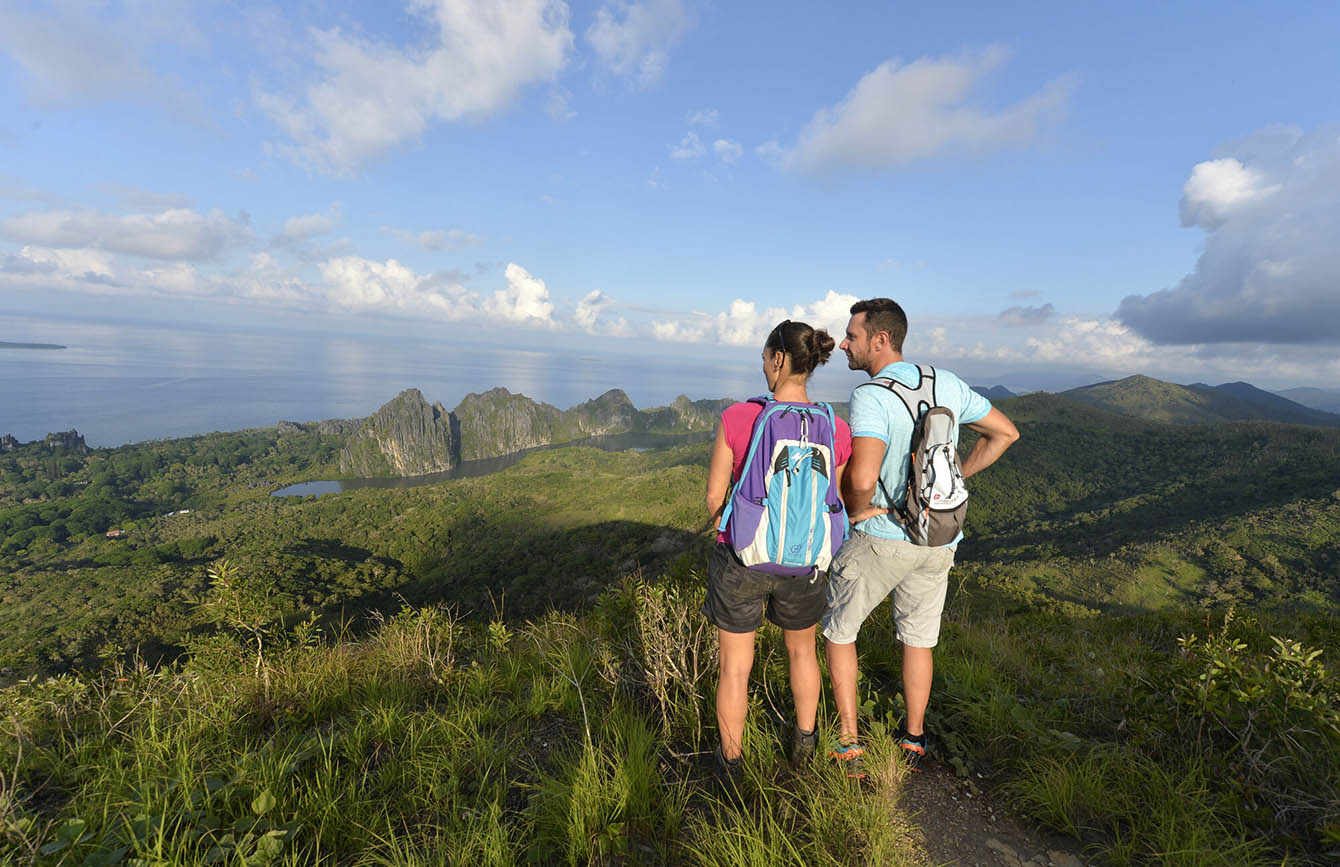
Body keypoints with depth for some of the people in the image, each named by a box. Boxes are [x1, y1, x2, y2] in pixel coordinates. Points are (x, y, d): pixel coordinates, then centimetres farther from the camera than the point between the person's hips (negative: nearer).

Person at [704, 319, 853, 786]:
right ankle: (803, 741, 51)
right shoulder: (838, 431, -12)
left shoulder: (736, 418, -20)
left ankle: (730, 761, 39)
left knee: (735, 666, 19)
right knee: (802, 648, 31)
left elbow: (715, 498, -11)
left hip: (740, 559, -2)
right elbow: (831, 506, 0)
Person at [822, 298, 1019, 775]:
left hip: (881, 537, -6)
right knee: (918, 637, 23)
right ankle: (913, 740, 38)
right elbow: (1005, 432, 11)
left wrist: (855, 509, -15)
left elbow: (862, 475, -37)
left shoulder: (870, 397, -23)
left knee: (837, 627, 15)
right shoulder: (946, 384, 0)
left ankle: (848, 742, 21)